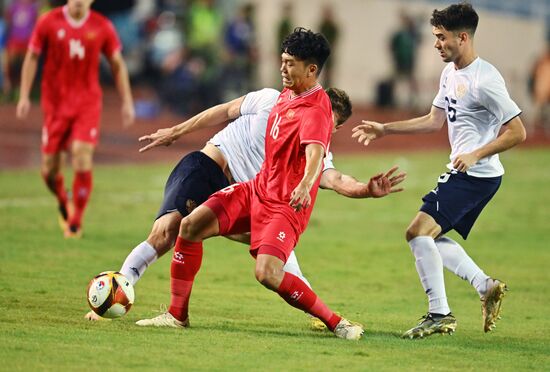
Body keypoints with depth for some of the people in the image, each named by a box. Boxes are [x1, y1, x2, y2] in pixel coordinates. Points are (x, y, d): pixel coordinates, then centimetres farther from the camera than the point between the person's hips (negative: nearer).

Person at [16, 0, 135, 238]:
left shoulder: (102, 27, -2)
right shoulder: (48, 22, -3)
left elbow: (117, 64, 8)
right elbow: (32, 57, 5)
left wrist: (127, 102, 4)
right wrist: (24, 96, -1)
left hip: (88, 104, -1)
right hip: (55, 103, 1)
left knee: (82, 159, -16)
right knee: (50, 169, 2)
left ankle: (76, 222, 0)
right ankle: (63, 203, 36)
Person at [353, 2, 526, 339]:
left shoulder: (485, 80, -19)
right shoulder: (450, 73, 11)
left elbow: (517, 132, -18)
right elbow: (435, 121, 21)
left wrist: (476, 155, -24)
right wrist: (384, 130, 17)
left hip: (478, 174, -10)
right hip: (462, 173, 10)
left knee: (419, 230, -17)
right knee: (430, 236, 16)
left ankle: (440, 314, -14)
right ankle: (486, 286, 16)